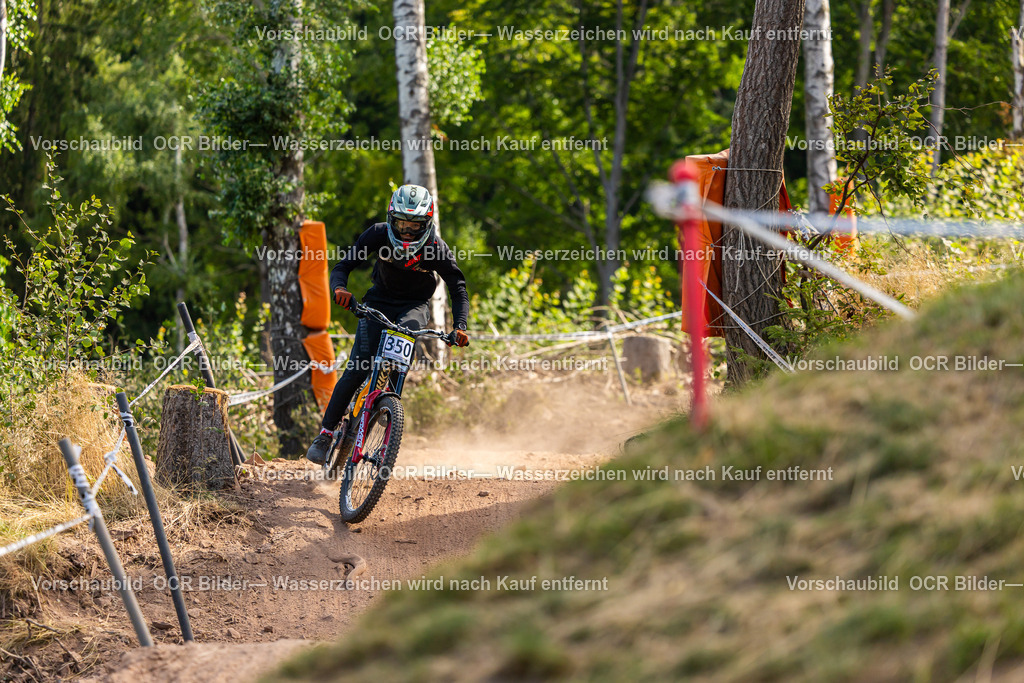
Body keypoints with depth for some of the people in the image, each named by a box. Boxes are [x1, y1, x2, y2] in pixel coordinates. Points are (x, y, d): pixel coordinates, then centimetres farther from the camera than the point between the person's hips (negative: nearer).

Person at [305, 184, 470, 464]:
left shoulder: (436, 248, -21)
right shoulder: (378, 234, -20)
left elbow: (458, 288, -17)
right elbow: (343, 265, -20)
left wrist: (459, 327, -33)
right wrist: (339, 288, -43)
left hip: (414, 305, 0)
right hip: (379, 301, 0)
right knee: (357, 369, -16)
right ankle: (326, 433, -9)